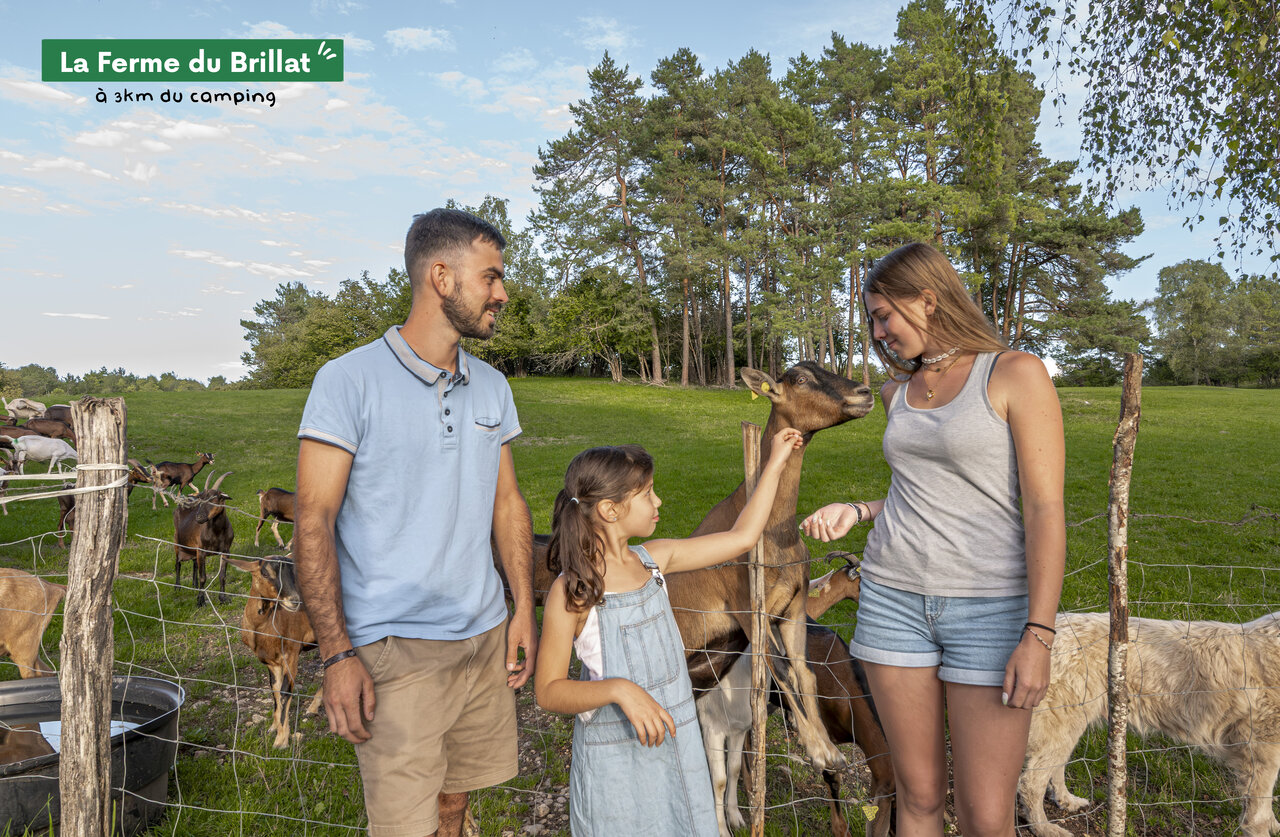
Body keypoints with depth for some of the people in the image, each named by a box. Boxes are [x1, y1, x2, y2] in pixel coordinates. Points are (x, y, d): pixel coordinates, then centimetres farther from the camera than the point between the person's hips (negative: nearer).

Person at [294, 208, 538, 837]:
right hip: (396, 649, -5)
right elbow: (314, 523, -11)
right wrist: (336, 655, -15)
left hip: (486, 638, 6)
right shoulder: (348, 381, -10)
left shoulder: (491, 388, 9)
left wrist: (525, 609, 9)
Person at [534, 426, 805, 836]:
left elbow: (741, 538, 8)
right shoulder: (572, 593, -17)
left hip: (675, 744, 6)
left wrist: (774, 465, 11)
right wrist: (619, 690, -29)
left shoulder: (654, 559, 0)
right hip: (614, 762, -5)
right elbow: (548, 691, -14)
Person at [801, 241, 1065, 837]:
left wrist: (1038, 635, -16)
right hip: (895, 600, 5)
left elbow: (1045, 508, -11)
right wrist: (856, 512, 7)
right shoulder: (899, 391, 13)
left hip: (992, 607, -5)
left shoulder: (1016, 374, -6)